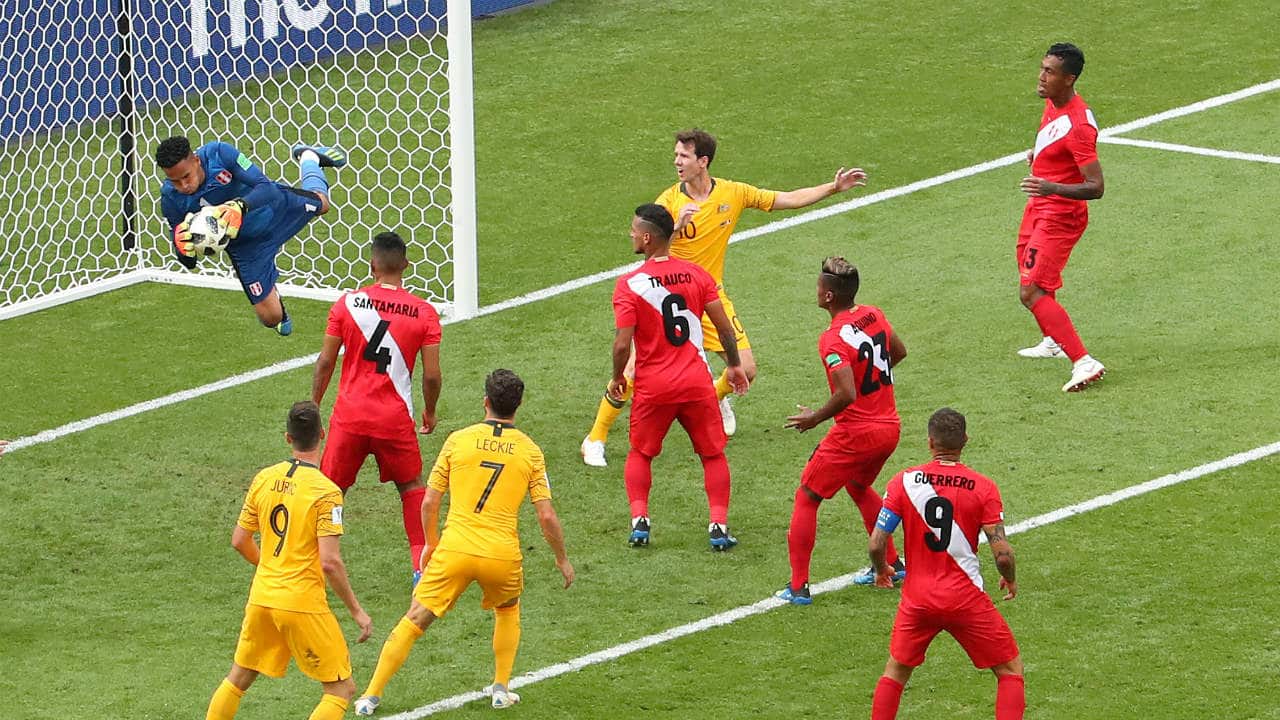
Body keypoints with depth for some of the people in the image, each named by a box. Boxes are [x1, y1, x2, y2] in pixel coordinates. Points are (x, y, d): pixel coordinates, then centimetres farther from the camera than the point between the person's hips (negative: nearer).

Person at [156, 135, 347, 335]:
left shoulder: (218, 153, -35)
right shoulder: (170, 197, -28)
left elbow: (266, 187, -35)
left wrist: (240, 207, -56)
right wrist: (185, 251, -43)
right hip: (244, 243, 0)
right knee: (270, 317, 3)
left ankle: (308, 157, 58)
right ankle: (272, 295, 43)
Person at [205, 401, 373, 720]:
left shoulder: (264, 479, 2)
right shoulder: (326, 492, -15)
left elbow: (239, 541, 10)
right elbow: (330, 562, -19)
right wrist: (356, 611, -8)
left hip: (261, 596, 6)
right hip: (303, 603, -6)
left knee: (238, 679, 21)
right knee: (341, 688, 4)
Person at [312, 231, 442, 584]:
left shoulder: (347, 303, -5)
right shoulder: (424, 313, -5)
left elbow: (325, 362, -2)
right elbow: (432, 375, -5)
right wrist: (430, 413, 14)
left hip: (349, 416, 0)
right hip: (395, 420, 0)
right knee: (411, 487, 19)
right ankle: (422, 565, 16)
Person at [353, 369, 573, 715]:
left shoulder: (458, 440, 1)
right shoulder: (529, 451, 3)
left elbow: (429, 502, 4)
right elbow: (547, 517, 0)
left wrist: (431, 544, 22)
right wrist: (562, 559, 15)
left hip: (454, 550, -1)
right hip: (503, 554, 1)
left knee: (413, 622, 6)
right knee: (508, 611, 32)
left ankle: (371, 696, 5)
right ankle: (501, 689, 27)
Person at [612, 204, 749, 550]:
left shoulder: (629, 285, -13)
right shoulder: (696, 274, -2)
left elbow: (623, 344, -16)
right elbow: (725, 328, 0)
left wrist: (617, 378, 3)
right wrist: (734, 365, 15)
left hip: (653, 387, -2)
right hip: (697, 382, 2)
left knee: (640, 453, 19)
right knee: (713, 454, 15)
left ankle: (639, 519, 4)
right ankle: (719, 526, 5)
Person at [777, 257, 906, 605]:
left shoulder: (833, 339, -23)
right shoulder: (875, 315, 1)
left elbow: (847, 394, -30)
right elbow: (898, 351, 19)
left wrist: (815, 418, -15)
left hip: (855, 433, -8)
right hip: (889, 427, 8)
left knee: (806, 498, 5)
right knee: (859, 487, 34)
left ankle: (798, 586, 3)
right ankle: (891, 564, 38)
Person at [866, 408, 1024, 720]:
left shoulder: (904, 481, -5)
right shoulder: (982, 487, -9)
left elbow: (876, 544, -6)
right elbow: (1002, 553, -12)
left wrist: (881, 571, 16)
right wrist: (1010, 579, 10)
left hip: (918, 597, 2)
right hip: (966, 598, -2)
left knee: (896, 671, 22)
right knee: (1011, 670, 12)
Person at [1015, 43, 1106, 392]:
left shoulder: (1079, 126, -30)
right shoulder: (1053, 103, -1)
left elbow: (1095, 187, -31)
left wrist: (1053, 188, -43)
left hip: (1059, 216, -10)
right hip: (1039, 208, 10)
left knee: (1032, 292, -17)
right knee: (1029, 274, 29)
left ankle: (1084, 362, -21)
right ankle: (1055, 341, 50)